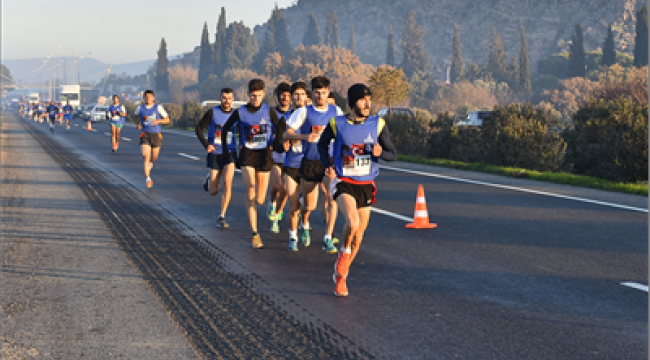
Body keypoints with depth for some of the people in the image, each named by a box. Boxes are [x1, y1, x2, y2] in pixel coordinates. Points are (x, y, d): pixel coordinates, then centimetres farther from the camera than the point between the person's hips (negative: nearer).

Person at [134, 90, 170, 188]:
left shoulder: (158, 107, -2)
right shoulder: (140, 108, 4)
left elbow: (167, 120, 0)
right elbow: (135, 117, 25)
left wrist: (158, 121, -18)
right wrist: (138, 123, 4)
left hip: (156, 135, 0)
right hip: (145, 135, 0)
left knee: (154, 158, 12)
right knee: (146, 157, -17)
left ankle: (150, 163, 50)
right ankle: (147, 179, -20)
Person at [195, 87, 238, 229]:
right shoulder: (212, 112, -4)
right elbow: (199, 128, 1)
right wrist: (206, 144, -12)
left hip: (229, 154, 0)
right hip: (214, 154, 0)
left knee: (227, 182, -21)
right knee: (213, 192, 4)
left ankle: (221, 217, -11)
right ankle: (209, 179, 42)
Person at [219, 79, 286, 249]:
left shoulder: (269, 111, 1)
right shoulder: (240, 112, 1)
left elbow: (280, 128, 12)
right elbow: (225, 128, 15)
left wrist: (276, 144, -1)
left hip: (264, 155, 1)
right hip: (247, 154, -1)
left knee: (260, 200, 3)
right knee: (250, 193, -19)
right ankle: (255, 234, -17)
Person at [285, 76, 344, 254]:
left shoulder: (336, 111, 4)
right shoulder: (304, 112, -3)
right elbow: (288, 133, -6)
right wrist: (305, 137, -22)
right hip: (310, 163, -1)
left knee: (332, 199, -18)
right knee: (309, 205, 9)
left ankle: (328, 238, -11)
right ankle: (304, 226, 42)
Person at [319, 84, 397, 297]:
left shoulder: (378, 125, -1)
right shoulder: (337, 124, -4)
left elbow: (393, 155, 2)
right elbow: (322, 143, 15)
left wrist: (380, 153, -20)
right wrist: (327, 167, 3)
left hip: (366, 185, 3)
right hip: (343, 183, -3)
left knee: (359, 235, 7)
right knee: (352, 223, -28)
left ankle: (341, 276, 26)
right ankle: (344, 252, 3)